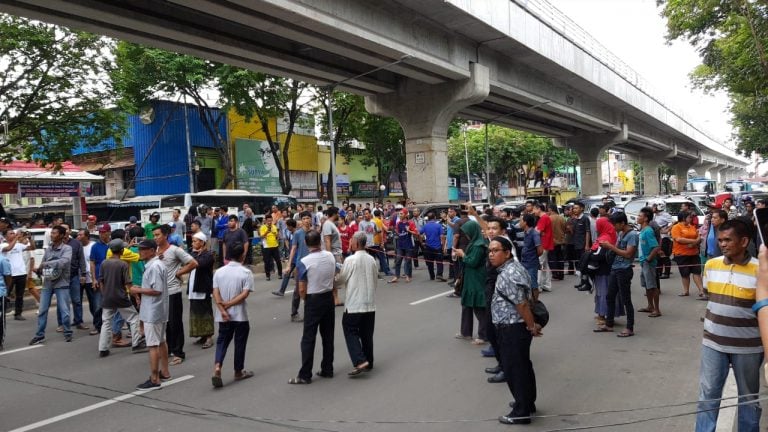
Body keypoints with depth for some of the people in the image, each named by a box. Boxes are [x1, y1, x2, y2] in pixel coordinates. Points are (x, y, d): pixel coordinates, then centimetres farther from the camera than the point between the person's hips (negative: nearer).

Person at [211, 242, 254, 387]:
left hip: (223, 316, 3)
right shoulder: (246, 272, -10)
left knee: (222, 341, 11)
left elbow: (215, 293, -5)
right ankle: (239, 372, 23)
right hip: (240, 315, -3)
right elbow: (245, 294, -17)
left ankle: (217, 369, -9)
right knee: (239, 342, 11)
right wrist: (229, 304, -12)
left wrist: (222, 309, -10)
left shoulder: (219, 272, 1)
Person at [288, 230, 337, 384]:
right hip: (329, 297, 5)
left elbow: (302, 290, -13)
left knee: (308, 338, 1)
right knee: (328, 335, 13)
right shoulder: (330, 256, -3)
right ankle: (327, 369, 22)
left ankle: (305, 375, 5)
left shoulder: (304, 262, -18)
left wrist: (305, 299, 6)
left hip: (313, 300, -5)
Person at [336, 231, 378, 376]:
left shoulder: (350, 260, -14)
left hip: (354, 304, -6)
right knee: (367, 334, 14)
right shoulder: (372, 260, 4)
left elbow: (340, 281, -4)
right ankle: (368, 362, 22)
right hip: (370, 304, 6)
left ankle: (360, 361, -11)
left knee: (351, 332, 2)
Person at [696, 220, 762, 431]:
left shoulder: (759, 270, -14)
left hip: (747, 346, -3)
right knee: (707, 394, 8)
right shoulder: (711, 265, -1)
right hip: (713, 343, 3)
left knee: (749, 397, 15)